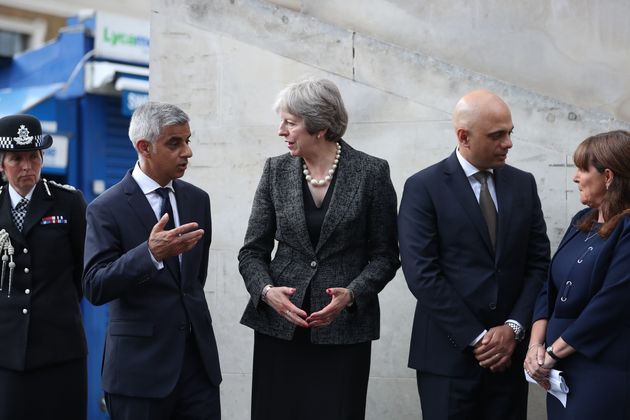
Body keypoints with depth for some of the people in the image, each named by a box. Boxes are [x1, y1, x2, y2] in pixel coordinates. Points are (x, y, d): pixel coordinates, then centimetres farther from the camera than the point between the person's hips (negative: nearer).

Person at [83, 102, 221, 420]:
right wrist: (151, 253, -28)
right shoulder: (107, 208, -8)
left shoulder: (197, 199, 9)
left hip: (198, 358, 5)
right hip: (141, 366, -4)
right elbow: (95, 287, -17)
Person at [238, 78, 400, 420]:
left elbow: (385, 255, 1)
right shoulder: (276, 170, 4)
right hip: (279, 326, 2)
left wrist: (351, 295, -15)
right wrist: (266, 291, -13)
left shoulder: (371, 173, -3)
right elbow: (252, 251, 6)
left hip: (343, 329, -2)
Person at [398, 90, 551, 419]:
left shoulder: (523, 184, 8)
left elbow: (539, 262, 7)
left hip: (510, 352, 4)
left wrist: (513, 327, -6)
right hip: (449, 354, -4)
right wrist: (476, 339, -13)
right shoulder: (423, 187, -6)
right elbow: (422, 274, -12)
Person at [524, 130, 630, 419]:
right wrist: (536, 343, -4)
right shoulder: (582, 222, 11)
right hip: (562, 369, 7)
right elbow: (550, 287, 10)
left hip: (606, 373, -7)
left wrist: (553, 352, -13)